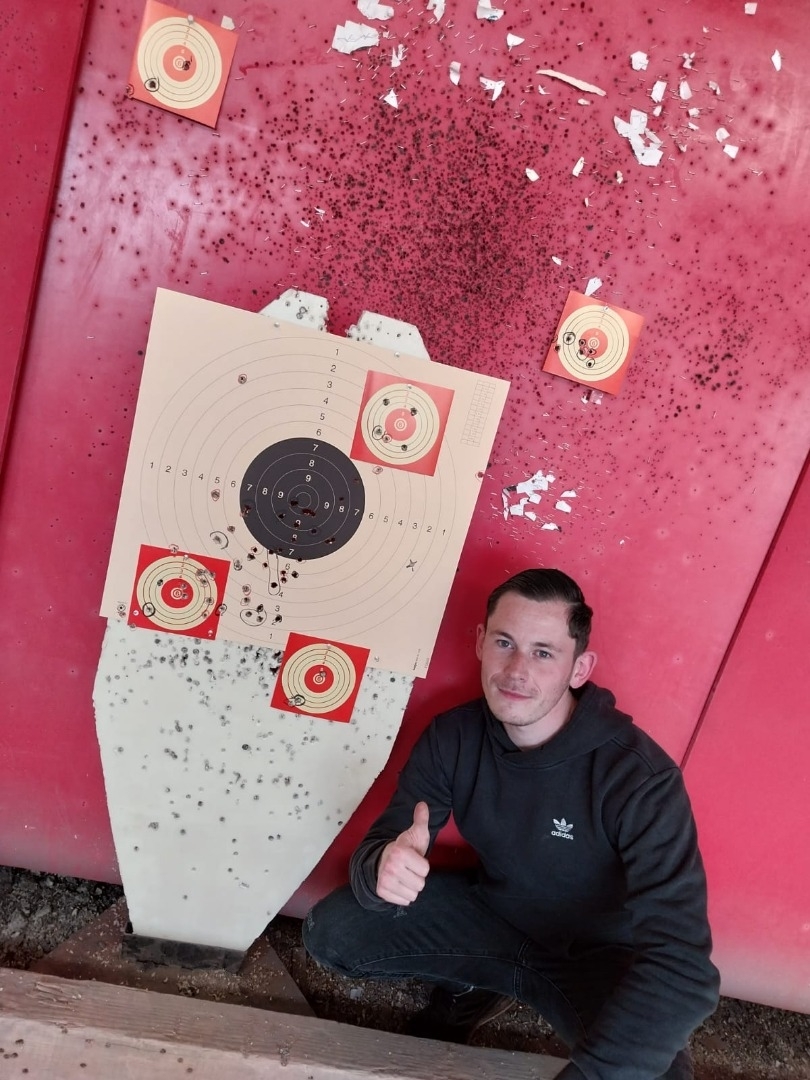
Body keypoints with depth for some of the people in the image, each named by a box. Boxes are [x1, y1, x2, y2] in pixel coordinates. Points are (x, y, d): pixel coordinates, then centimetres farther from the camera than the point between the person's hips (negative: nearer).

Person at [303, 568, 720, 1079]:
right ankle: (475, 987, 14)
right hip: (494, 916, 4)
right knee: (331, 932, -10)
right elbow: (379, 846, -13)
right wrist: (383, 866, -39)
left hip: (599, 956, -3)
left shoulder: (640, 777, -29)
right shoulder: (452, 737, -16)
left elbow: (683, 964, -32)